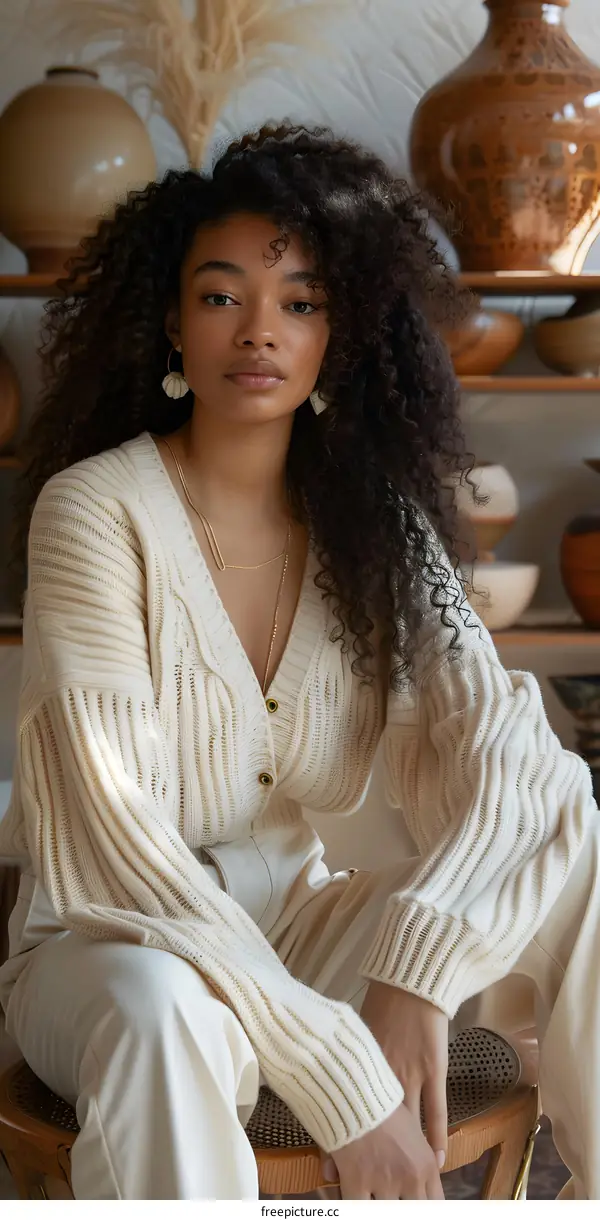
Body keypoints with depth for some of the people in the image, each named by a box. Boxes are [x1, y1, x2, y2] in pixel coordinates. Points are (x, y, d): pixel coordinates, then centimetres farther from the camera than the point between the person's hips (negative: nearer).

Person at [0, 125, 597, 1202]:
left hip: (295, 930, 5)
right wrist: (338, 1075, -28)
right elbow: (107, 826, -23)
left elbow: (495, 739, -11)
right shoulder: (94, 509, -14)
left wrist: (412, 985, -29)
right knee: (166, 1012, -40)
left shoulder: (375, 520, 1)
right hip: (107, 942, -5)